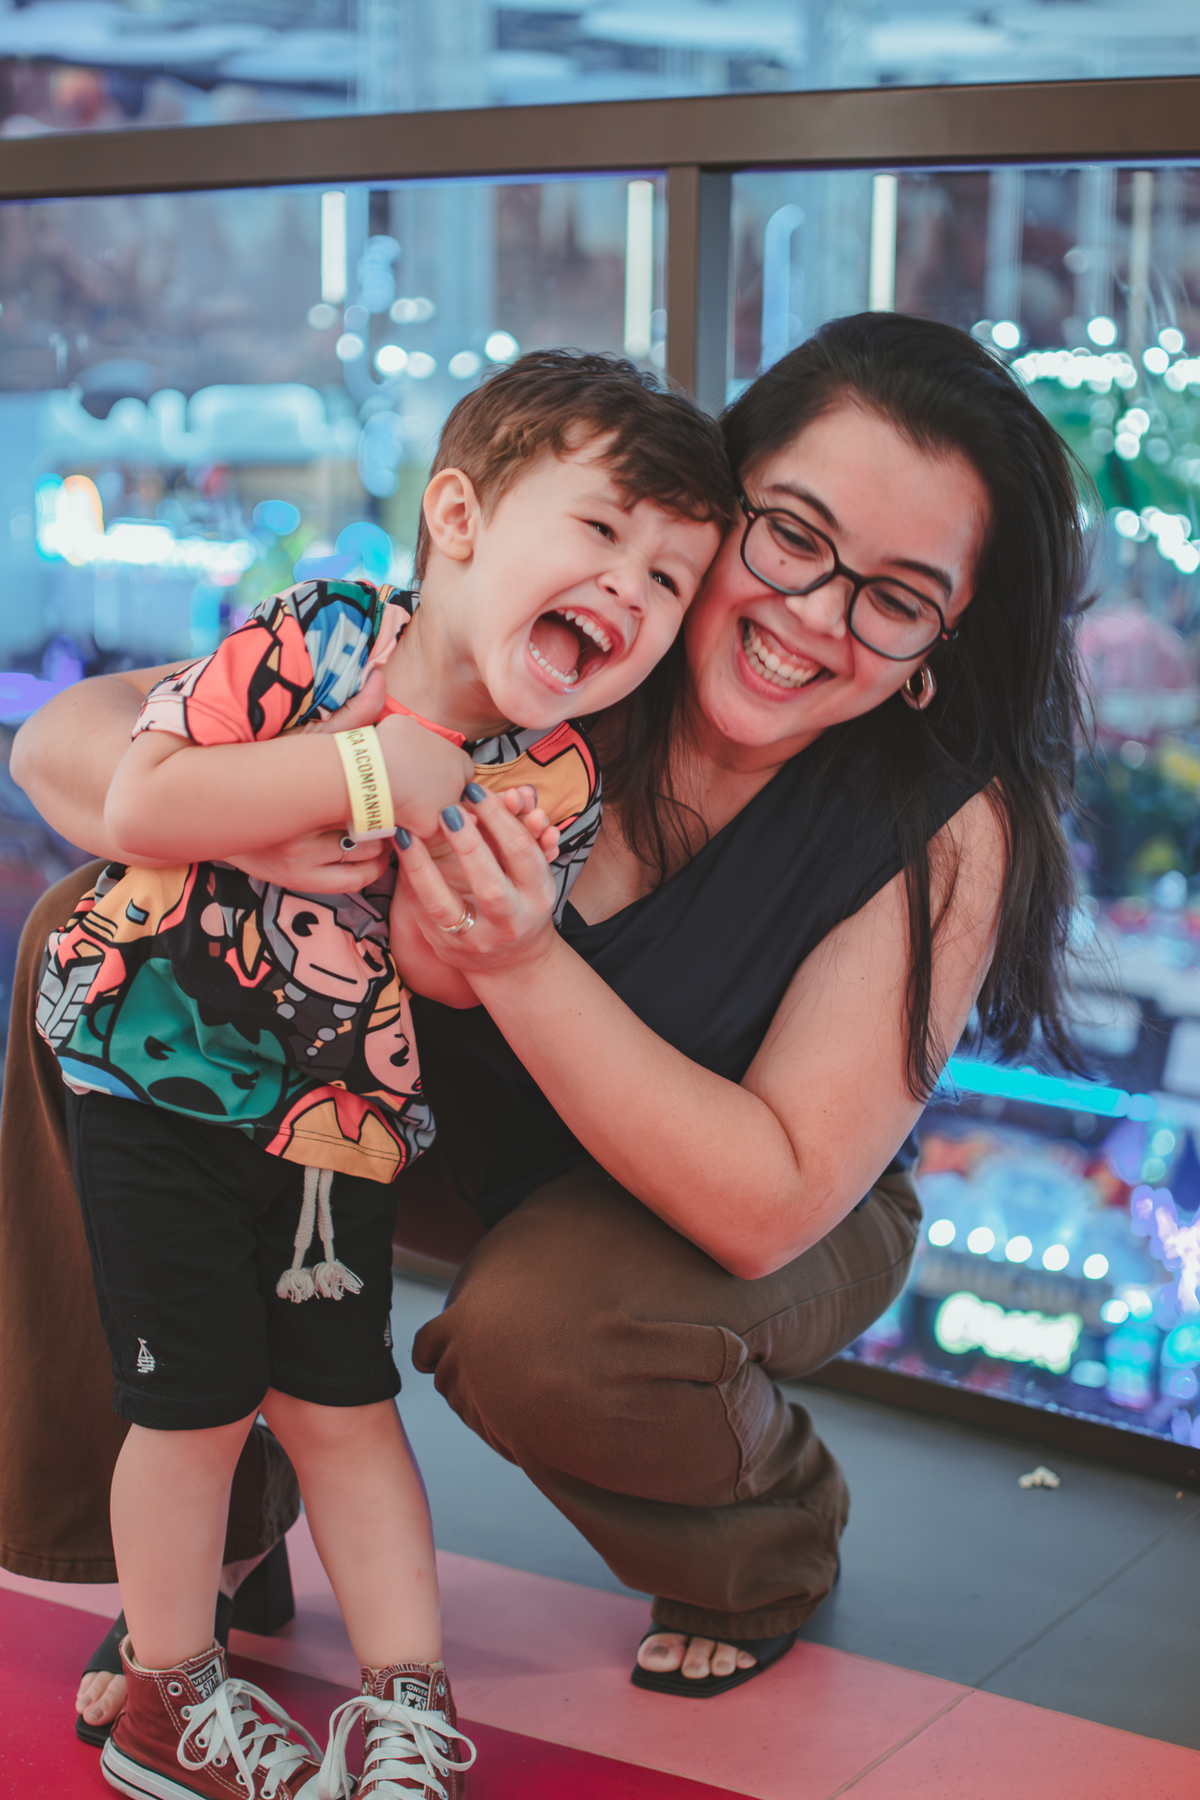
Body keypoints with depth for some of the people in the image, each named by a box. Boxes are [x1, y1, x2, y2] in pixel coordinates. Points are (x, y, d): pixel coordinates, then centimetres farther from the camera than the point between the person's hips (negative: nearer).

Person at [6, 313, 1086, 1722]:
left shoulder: (950, 828, -27)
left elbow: (769, 1206, -32)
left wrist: (521, 964, -44)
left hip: (773, 1219, -3)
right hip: (472, 1117, 3)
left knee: (539, 1334, -36)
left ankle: (767, 1556, 4)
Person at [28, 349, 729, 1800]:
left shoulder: (550, 783, -8)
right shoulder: (309, 641, -19)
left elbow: (456, 983, -8)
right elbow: (136, 807, -24)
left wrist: (463, 901, -29)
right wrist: (354, 772, -30)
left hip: (341, 1115, 3)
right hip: (156, 1077, -2)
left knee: (340, 1398, 9)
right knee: (196, 1401, 1)